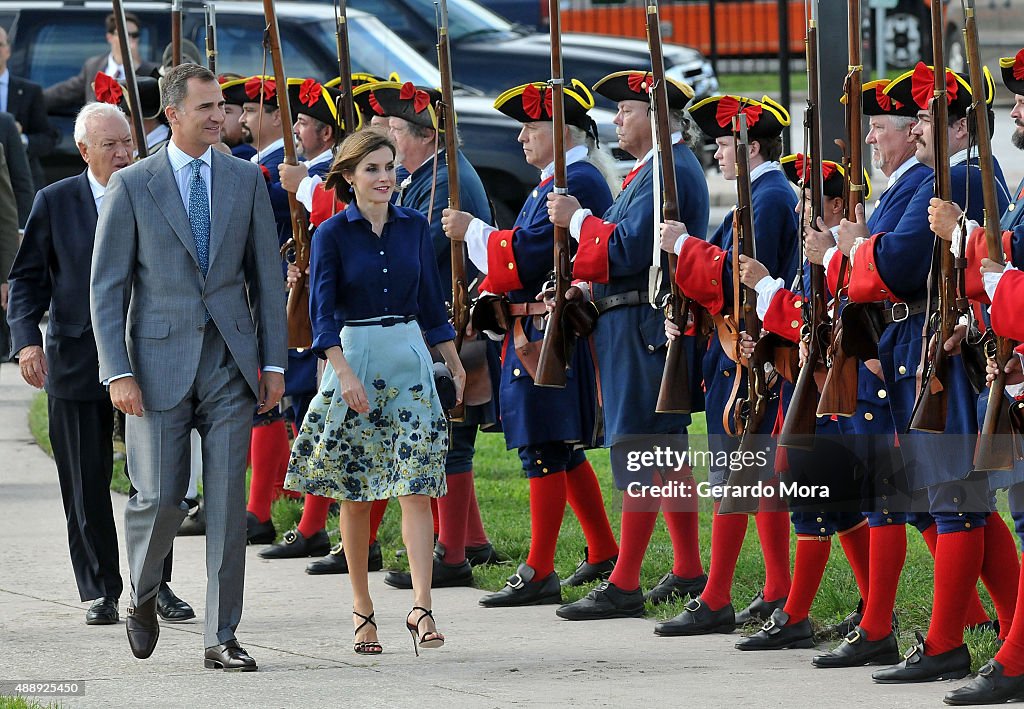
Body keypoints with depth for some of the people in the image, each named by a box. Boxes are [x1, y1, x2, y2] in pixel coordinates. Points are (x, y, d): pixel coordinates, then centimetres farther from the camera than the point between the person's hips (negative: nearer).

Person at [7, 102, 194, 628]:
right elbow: (28, 278, 4)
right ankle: (102, 590, 13)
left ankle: (157, 586, 13)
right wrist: (27, 340, -10)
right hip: (77, 361, 0)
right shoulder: (55, 203, 2)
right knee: (87, 484, 3)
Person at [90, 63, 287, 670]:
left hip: (231, 363, 2)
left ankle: (221, 638, 3)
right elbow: (107, 285, -1)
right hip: (159, 362, -2)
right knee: (160, 497, -5)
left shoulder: (246, 180, 8)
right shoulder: (132, 186, 0)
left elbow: (266, 274, 11)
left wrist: (274, 362, 5)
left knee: (228, 503, -2)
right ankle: (143, 595, 25)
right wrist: (118, 371, -9)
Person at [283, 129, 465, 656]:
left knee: (417, 484, -9)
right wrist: (345, 373, -19)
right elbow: (323, 311, -8)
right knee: (355, 492, 3)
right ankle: (362, 608, 15)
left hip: (408, 358, 2)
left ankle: (421, 607, -15)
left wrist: (454, 363, 14)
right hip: (351, 357, -2)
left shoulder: (414, 226, 7)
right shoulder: (332, 233, -3)